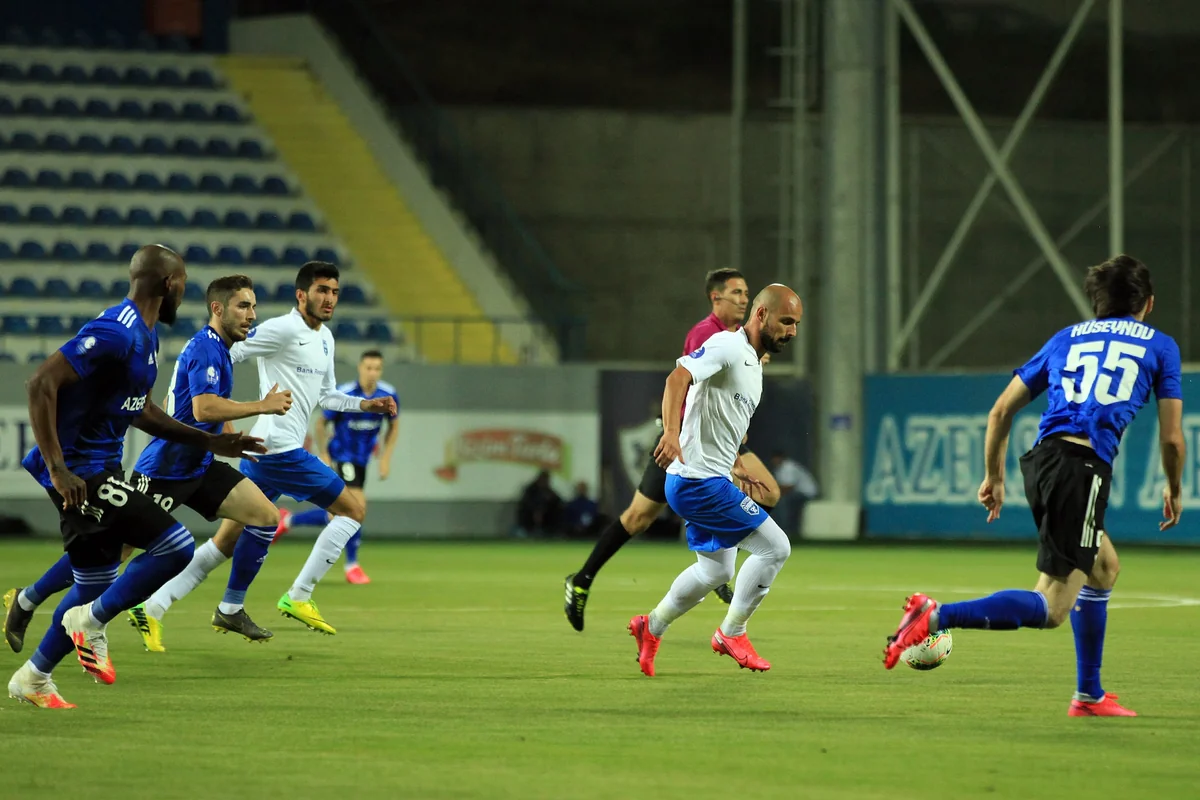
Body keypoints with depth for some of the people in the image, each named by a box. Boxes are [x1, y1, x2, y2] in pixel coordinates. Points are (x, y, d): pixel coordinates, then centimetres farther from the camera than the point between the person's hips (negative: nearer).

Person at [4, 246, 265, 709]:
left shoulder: (144, 336, 13)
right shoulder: (115, 334, -19)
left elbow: (140, 412, 26)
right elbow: (41, 385, -24)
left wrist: (209, 442, 21)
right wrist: (57, 468, -28)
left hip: (98, 468, 10)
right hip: (81, 471, -10)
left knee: (96, 583, 17)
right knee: (176, 547, -15)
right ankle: (92, 622, -2)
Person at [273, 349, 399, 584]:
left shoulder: (388, 395, -7)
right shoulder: (343, 395, -18)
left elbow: (394, 426, 10)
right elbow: (322, 424, -5)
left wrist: (386, 457, 1)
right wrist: (324, 455, -10)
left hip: (361, 460, 6)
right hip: (340, 457, -6)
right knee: (358, 505, -19)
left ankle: (289, 520, 32)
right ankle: (352, 566, -5)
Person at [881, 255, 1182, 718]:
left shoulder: (1067, 338, 24)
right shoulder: (1159, 346, 13)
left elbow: (1001, 411, 21)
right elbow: (1172, 438, 10)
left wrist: (993, 477, 31)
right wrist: (1174, 490, 27)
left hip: (1041, 460, 6)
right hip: (1085, 468, -6)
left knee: (1104, 569, 27)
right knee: (1051, 609, -7)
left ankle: (1089, 696, 27)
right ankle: (937, 617, -26)